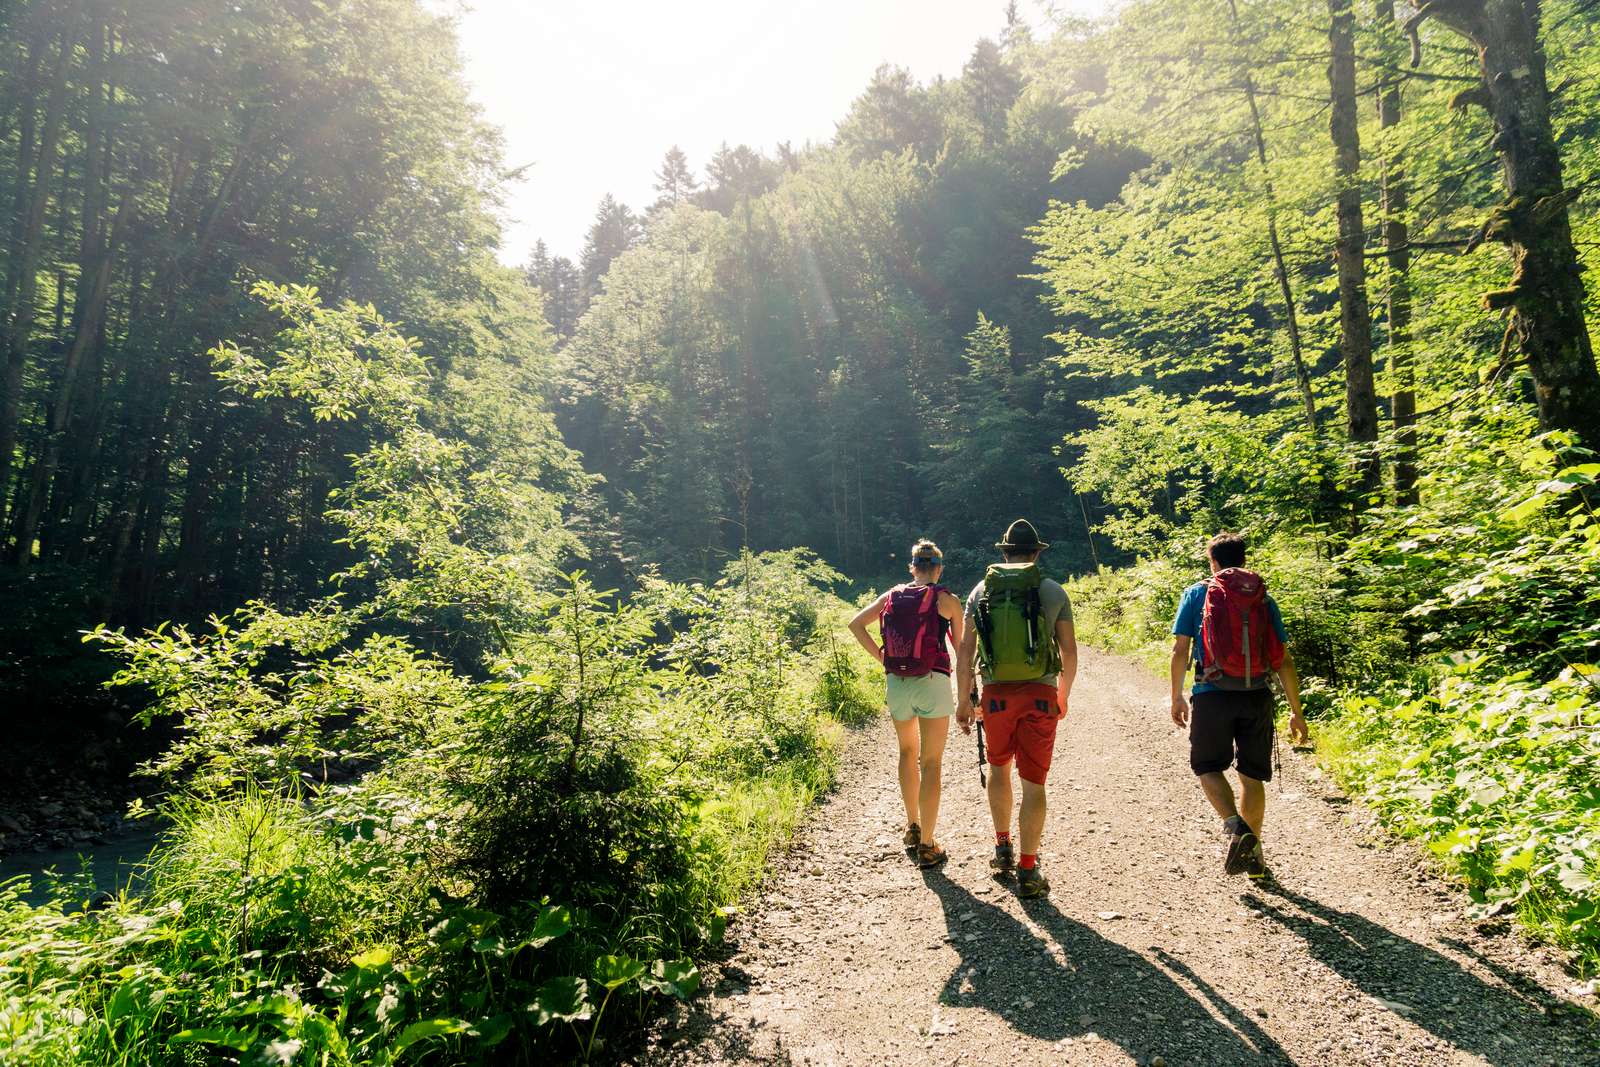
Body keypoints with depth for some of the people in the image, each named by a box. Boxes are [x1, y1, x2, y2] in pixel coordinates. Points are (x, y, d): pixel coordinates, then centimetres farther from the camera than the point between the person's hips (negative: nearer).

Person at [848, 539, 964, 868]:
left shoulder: (892, 596, 8)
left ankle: (912, 826, 33)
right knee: (931, 764, 3)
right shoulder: (947, 600, -2)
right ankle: (926, 846, 5)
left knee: (908, 752, 24)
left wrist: (881, 657, 6)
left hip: (896, 684, 4)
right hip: (932, 683, -4)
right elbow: (961, 649, 1)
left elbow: (855, 624, 3)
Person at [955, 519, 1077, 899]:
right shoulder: (1053, 592, 1)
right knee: (1033, 781, 5)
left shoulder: (981, 590, 4)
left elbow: (965, 650, 2)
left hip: (996, 694, 2)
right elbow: (1069, 653, 2)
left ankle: (1003, 847, 31)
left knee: (998, 766, 24)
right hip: (1040, 695, -1)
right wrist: (1063, 697, 16)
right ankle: (1027, 870, 7)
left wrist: (964, 700, 9)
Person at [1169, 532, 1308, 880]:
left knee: (1207, 766, 12)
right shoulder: (1264, 600, 9)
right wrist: (1296, 711, 13)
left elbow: (1180, 649, -2)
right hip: (1257, 696, 3)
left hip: (1213, 696, -3)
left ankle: (1236, 828, -10)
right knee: (1252, 774, 14)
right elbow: (1284, 660, 7)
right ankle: (1253, 853, 19)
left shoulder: (1197, 593, 3)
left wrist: (1176, 697, 8)